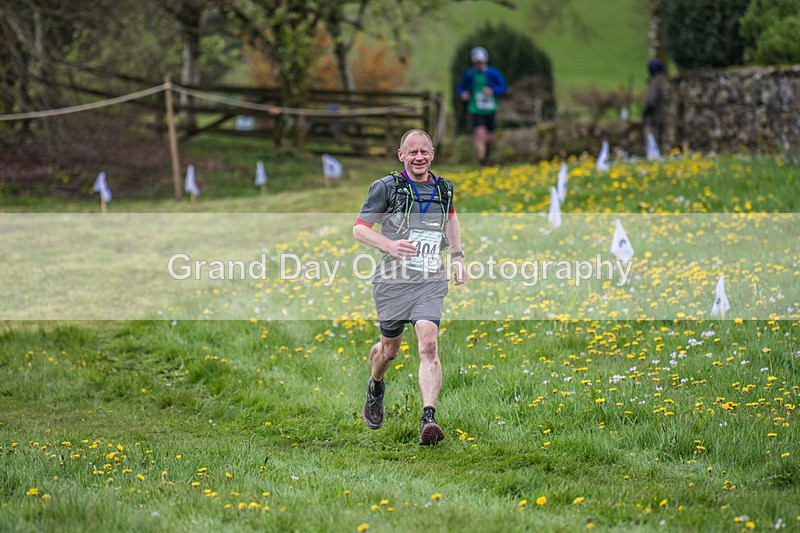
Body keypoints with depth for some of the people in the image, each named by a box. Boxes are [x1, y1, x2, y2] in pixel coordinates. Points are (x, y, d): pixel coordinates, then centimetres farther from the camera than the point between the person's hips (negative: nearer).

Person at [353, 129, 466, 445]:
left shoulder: (443, 188, 9)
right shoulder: (386, 187, -4)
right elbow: (359, 229, -2)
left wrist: (457, 257, 23)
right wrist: (388, 245, -20)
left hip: (431, 281, 1)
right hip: (394, 280, -1)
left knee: (429, 344, -17)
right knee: (390, 348, 13)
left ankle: (428, 420, -25)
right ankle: (375, 387, 48)